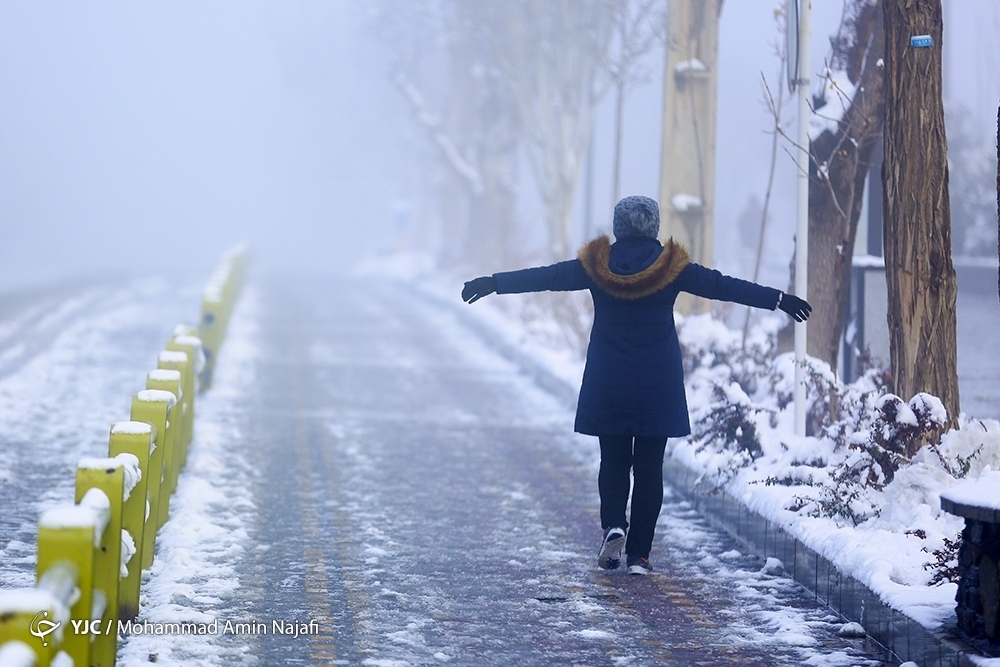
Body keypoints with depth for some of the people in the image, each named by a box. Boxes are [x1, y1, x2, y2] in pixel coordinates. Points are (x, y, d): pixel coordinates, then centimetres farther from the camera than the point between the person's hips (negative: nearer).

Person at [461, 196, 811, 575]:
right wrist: (780, 300, 5)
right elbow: (722, 286, -1)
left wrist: (493, 284, 13)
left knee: (613, 461, 13)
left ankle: (613, 526, -10)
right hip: (658, 388, 0)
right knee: (649, 468, 4)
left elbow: (547, 276, 3)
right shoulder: (671, 267, -4)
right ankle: (639, 554, 3)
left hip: (607, 386, 1)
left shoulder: (597, 266, -3)